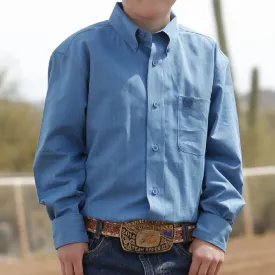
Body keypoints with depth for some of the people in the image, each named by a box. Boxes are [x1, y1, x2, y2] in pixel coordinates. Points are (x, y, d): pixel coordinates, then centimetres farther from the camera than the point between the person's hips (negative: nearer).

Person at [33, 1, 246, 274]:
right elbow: (58, 147, 1)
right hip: (105, 253, -2)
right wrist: (67, 230, -6)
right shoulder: (81, 50, 3)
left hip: (185, 253, 3)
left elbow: (223, 156, 9)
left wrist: (214, 232, 0)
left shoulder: (209, 55, 10)